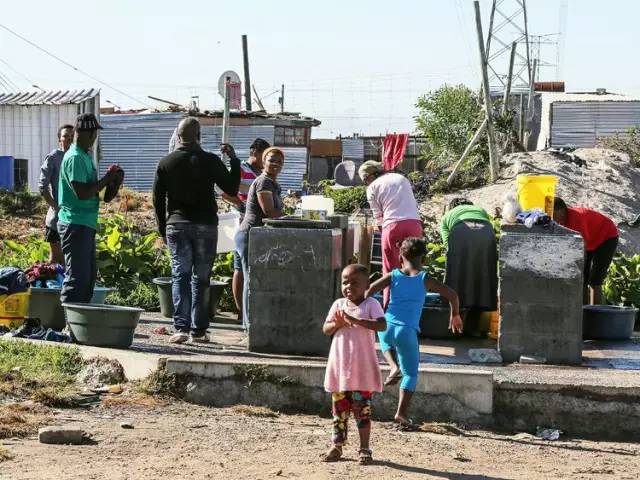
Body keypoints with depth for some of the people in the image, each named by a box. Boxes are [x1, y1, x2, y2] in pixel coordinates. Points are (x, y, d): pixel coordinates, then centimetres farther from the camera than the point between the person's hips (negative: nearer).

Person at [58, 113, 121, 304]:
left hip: (86, 224, 10)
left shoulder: (85, 156, 15)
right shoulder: (75, 158, -16)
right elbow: (82, 193, -24)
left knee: (89, 275, 16)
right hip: (76, 224, -10)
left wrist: (107, 180, 8)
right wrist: (105, 181, -13)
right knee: (77, 276, -9)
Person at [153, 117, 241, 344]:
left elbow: (158, 199, 5)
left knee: (180, 275, 1)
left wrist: (163, 229, 15)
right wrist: (234, 160, 11)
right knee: (201, 278, 6)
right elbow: (232, 189, 2)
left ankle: (181, 327, -12)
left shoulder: (166, 163, 2)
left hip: (176, 225, 1)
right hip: (205, 226, -1)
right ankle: (198, 331, 7)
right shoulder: (211, 161, -4)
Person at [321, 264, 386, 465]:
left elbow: (382, 325, -22)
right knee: (339, 409, 11)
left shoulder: (371, 305, -6)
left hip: (362, 368, -4)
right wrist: (337, 323, -14)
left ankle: (364, 449, 8)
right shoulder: (338, 304, 7)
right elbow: (325, 329, 7)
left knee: (362, 409, 0)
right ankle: (337, 446, 19)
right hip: (339, 366, 4)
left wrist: (355, 320, -28)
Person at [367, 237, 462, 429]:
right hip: (407, 331, -2)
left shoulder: (393, 275, 8)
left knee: (387, 340, 39)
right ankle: (401, 413, -1)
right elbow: (452, 295, 3)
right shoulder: (425, 279, 5)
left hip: (386, 326, 2)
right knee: (410, 373, 10)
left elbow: (369, 291, -3)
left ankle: (393, 367, 12)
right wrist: (455, 316, 20)